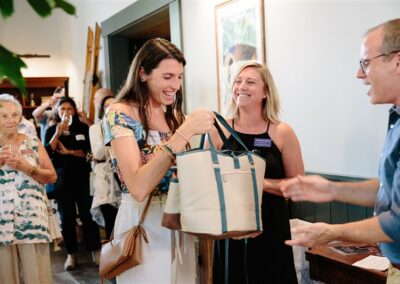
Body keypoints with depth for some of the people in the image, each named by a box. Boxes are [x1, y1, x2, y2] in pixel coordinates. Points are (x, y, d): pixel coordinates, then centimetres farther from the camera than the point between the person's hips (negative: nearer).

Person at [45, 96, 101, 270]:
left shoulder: (83, 128, 5)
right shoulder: (52, 130, 7)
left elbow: (89, 151, -2)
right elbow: (46, 153, -5)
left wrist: (68, 152, -9)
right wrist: (57, 133, -14)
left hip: (82, 176, -1)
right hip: (62, 177, 1)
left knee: (88, 214, -4)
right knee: (67, 217, 4)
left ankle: (95, 251, 3)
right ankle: (71, 254, 11)